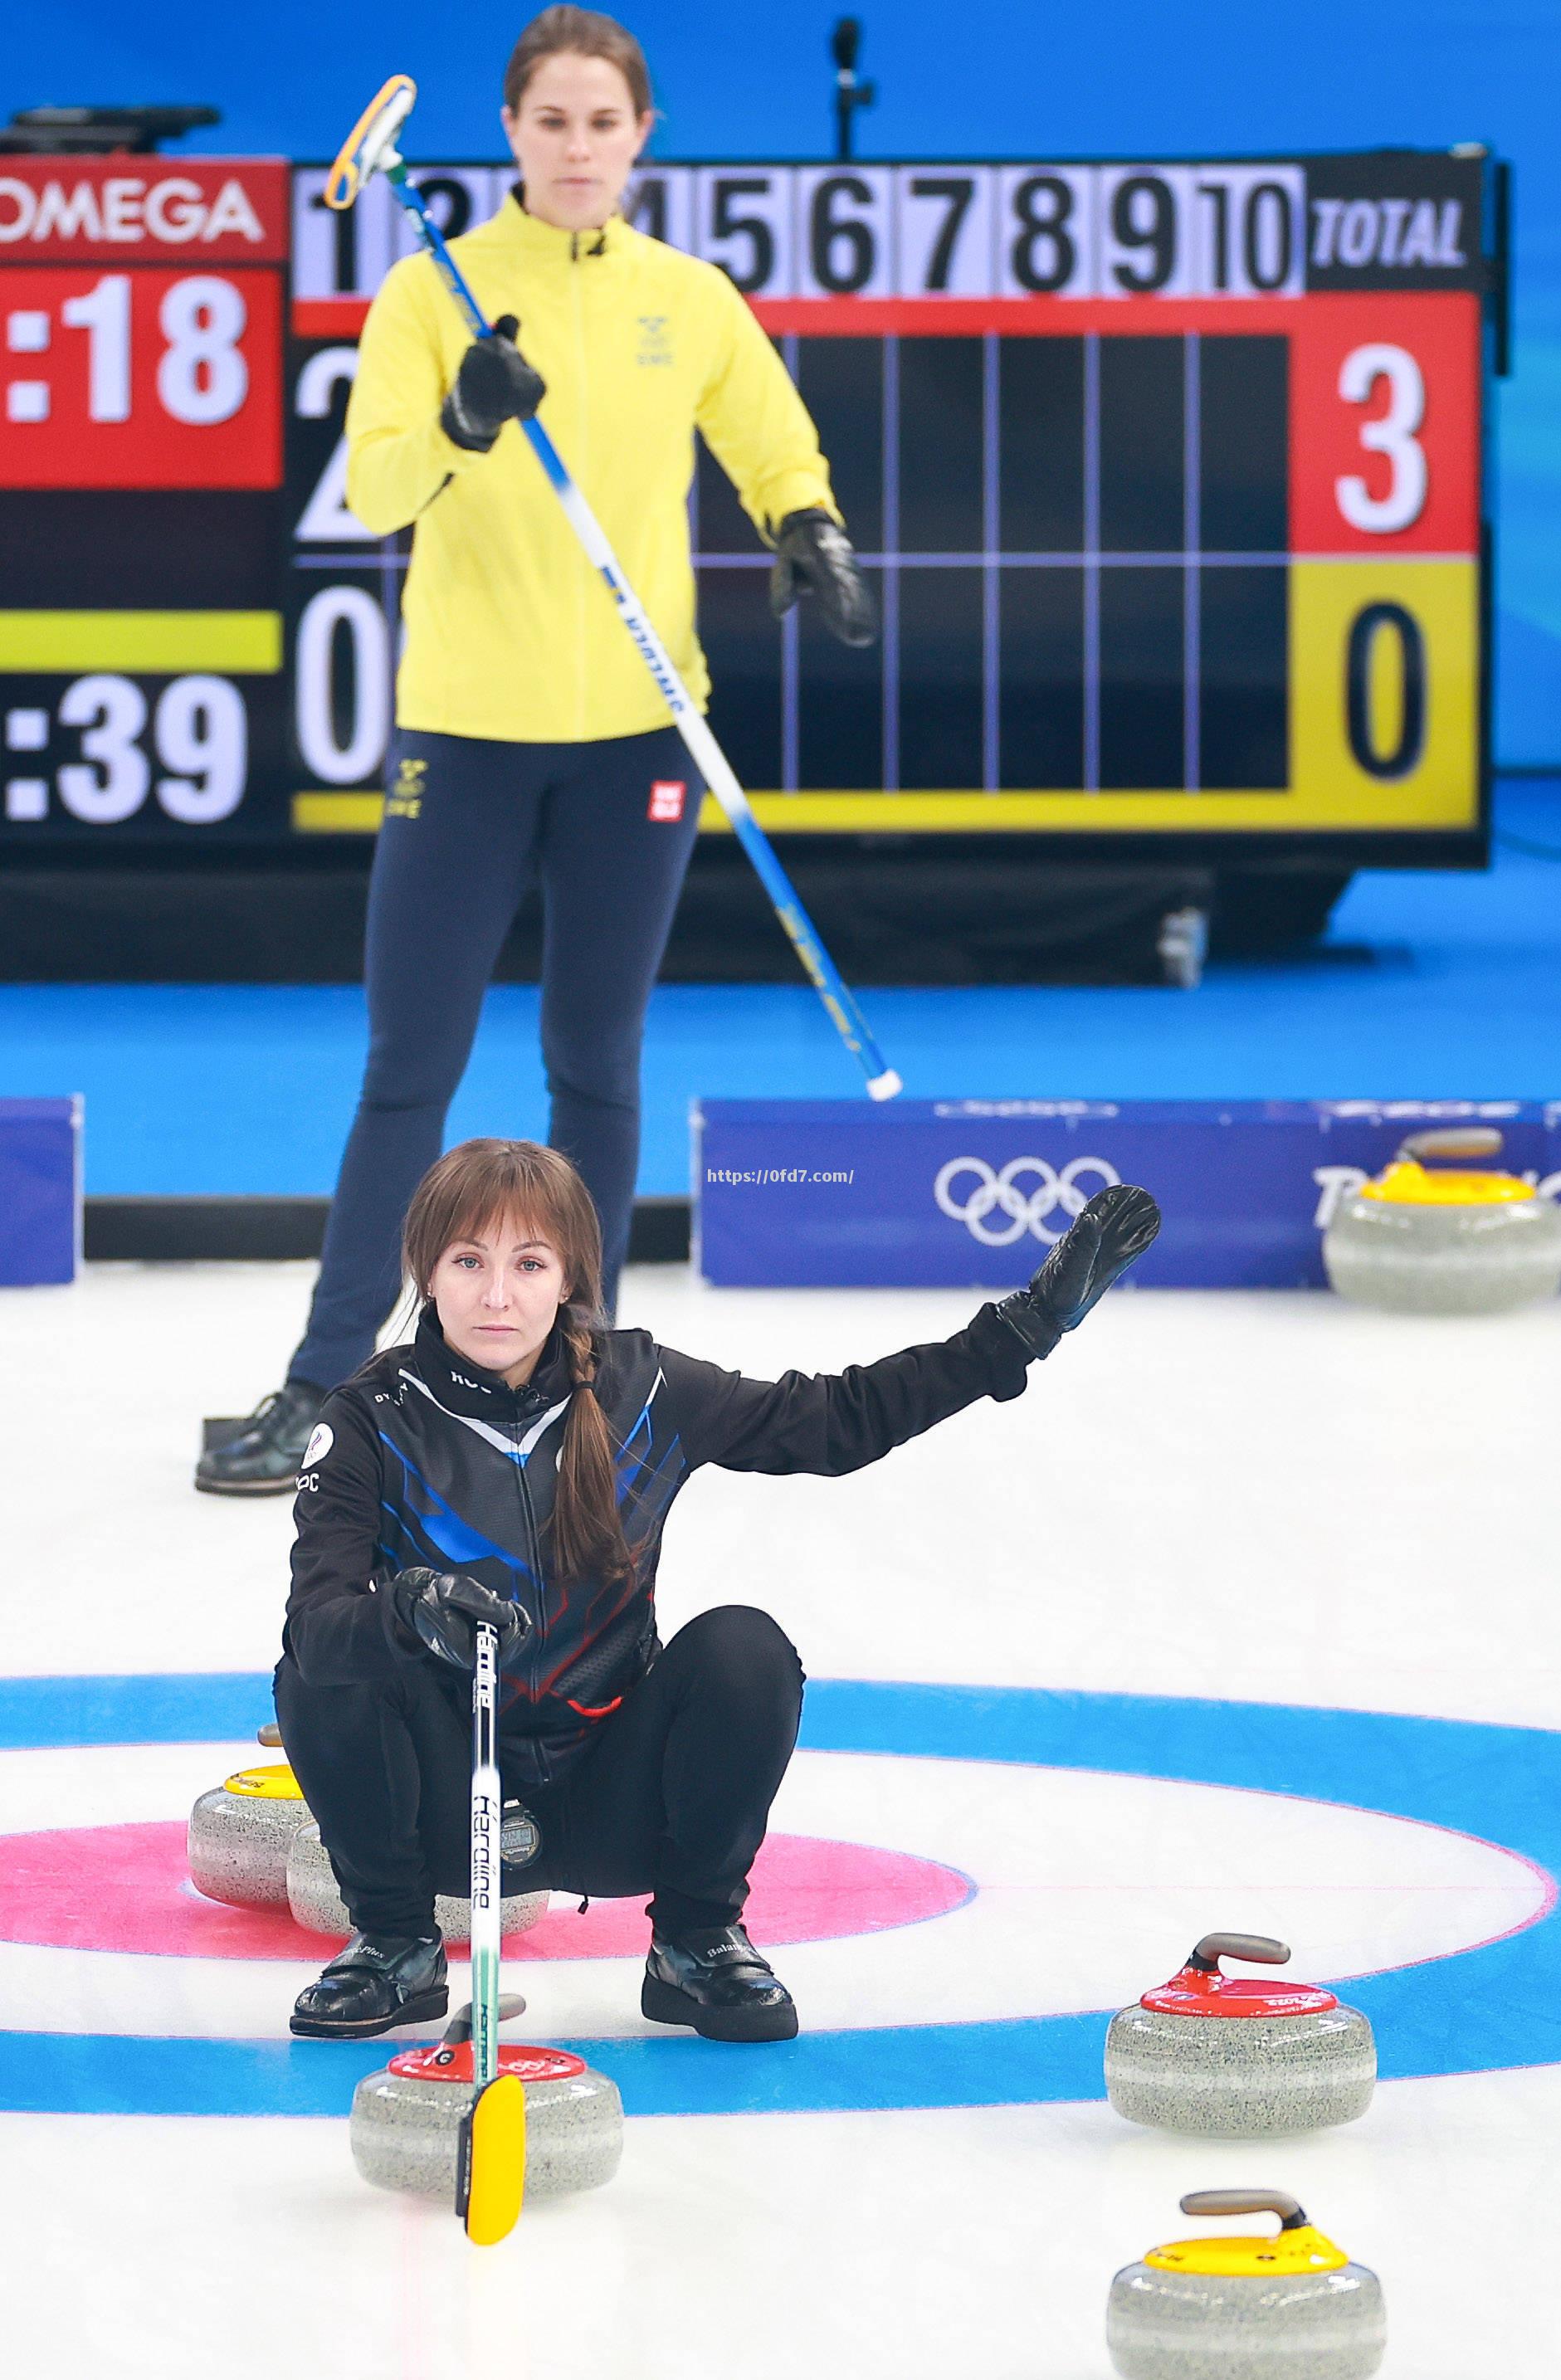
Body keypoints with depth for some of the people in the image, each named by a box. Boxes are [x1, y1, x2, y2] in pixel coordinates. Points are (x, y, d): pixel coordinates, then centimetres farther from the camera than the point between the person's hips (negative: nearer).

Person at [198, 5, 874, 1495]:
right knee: (410, 1067, 0)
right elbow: (372, 486, -14)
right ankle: (319, 1386, 7)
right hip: (466, 726, -2)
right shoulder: (434, 293, -3)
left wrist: (810, 535, -4)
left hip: (635, 731, 2)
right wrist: (460, 427, -34)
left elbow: (778, 453, 17)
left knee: (594, 1064, 8)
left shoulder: (689, 301, 5)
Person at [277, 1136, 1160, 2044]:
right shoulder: (376, 1419, -13)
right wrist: (404, 1616, -49)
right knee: (324, 1672, -29)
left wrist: (1028, 1324, -3)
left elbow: (841, 1418, 3)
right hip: (449, 1818, -1)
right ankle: (396, 1947, -4)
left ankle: (698, 1943, -4)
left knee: (743, 1648, -25)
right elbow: (314, 1619, -25)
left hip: (606, 1807, 1)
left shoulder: (640, 1392, -6)